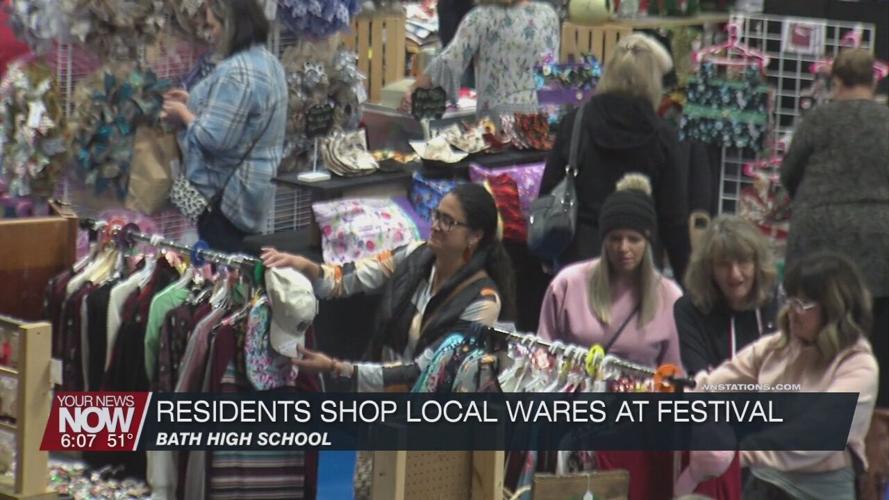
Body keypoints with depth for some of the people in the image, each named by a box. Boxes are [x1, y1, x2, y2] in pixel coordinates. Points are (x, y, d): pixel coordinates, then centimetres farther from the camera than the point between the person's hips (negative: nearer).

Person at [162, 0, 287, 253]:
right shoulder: (268, 62, 10)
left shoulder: (235, 71, -22)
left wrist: (183, 113, -9)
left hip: (227, 191, -10)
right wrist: (194, 102, 15)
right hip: (253, 184, 10)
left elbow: (214, 138, -25)